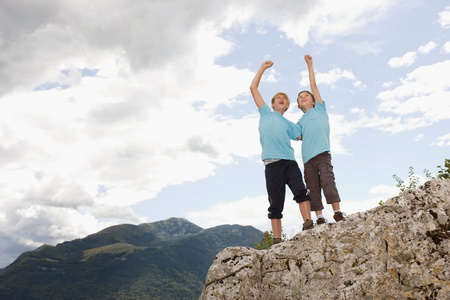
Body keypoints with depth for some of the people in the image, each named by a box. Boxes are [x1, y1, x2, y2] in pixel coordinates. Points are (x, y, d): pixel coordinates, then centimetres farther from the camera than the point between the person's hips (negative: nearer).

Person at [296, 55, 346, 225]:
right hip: (307, 157, 4)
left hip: (322, 153, -3)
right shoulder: (300, 122, 26)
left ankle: (338, 212, -23)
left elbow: (313, 85, 18)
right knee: (313, 188, -3)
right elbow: (297, 136, 10)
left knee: (327, 181, -18)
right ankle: (319, 218, -5)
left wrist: (309, 65, 20)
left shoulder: (319, 109, 21)